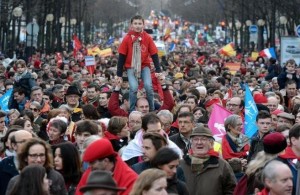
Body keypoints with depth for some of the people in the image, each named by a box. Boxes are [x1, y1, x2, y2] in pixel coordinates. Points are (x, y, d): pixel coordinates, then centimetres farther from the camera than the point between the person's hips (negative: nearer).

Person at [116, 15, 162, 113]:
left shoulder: (148, 38, -7)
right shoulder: (127, 38, -9)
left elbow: (154, 54, -3)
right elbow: (121, 57, -4)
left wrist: (158, 70, -10)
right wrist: (119, 74, -4)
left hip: (144, 66, 1)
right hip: (131, 67, -1)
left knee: (148, 86, -19)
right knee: (133, 87, -20)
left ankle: (152, 110, 0)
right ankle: (132, 111, -5)